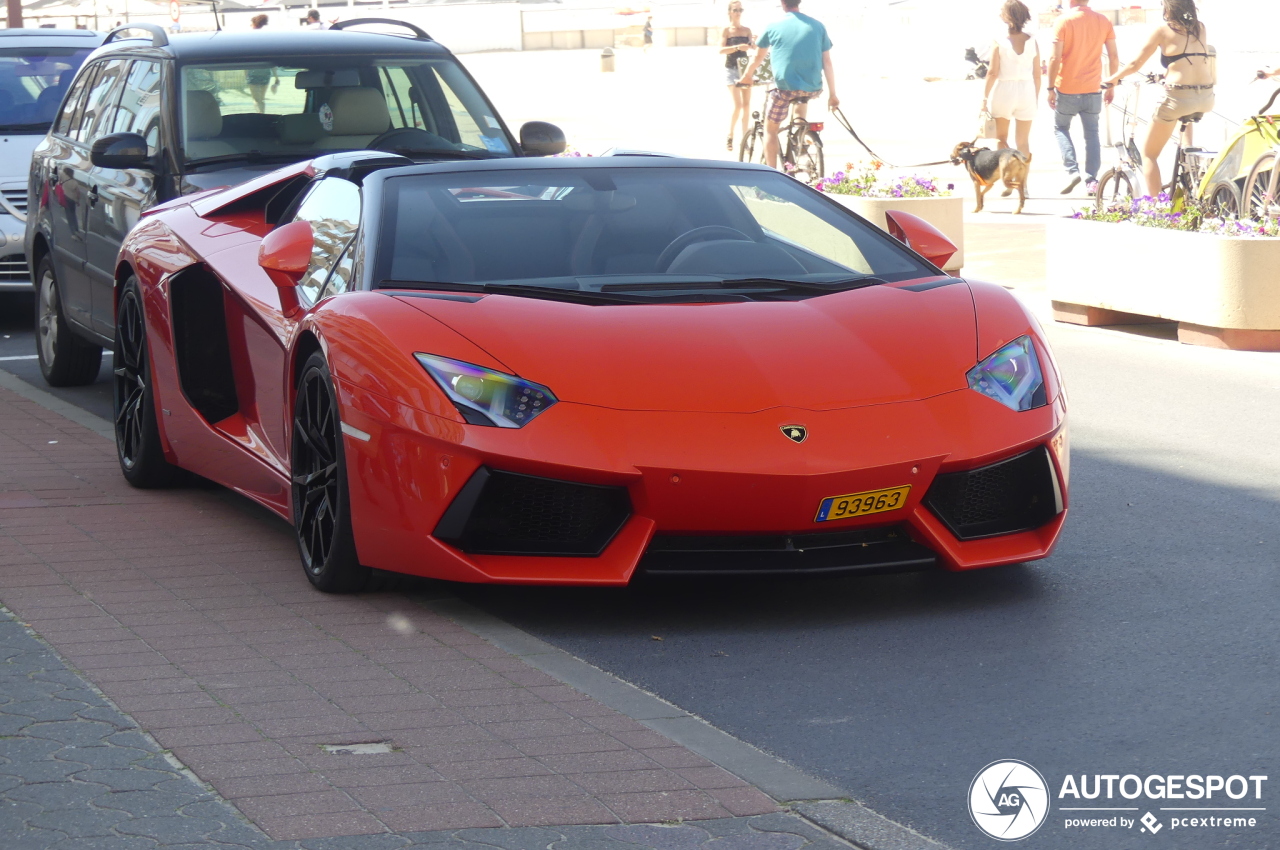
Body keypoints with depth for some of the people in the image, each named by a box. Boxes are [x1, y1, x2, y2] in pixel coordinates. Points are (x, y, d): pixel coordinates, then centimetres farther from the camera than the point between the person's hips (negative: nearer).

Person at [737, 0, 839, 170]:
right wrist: (832, 94, 13)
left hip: (785, 86, -3)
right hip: (813, 89, 3)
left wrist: (746, 77, 34)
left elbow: (758, 57, 16)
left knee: (770, 129, 13)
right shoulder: (818, 27, 6)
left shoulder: (773, 27, 3)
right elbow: (827, 62, 7)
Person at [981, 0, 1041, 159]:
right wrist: (1036, 98, 13)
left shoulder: (1000, 42, -10)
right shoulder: (1032, 42, -2)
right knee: (1024, 141, 10)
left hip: (1004, 92, -2)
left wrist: (985, 97, 0)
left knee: (1001, 138, 14)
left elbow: (992, 73, -9)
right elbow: (1037, 74, 2)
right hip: (1026, 92, 2)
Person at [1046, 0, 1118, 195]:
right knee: (1092, 133, 12)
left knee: (1061, 128, 15)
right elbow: (1114, 57, 3)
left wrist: (1051, 88, -6)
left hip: (1067, 89, -3)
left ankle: (1072, 170, -3)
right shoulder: (1103, 22, 2)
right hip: (1093, 90, 3)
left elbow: (1055, 59, -13)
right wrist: (1111, 86, 13)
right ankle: (1092, 180, 5)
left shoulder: (1063, 21, -9)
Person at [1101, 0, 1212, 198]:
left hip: (1178, 97, -5)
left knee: (1149, 154, 10)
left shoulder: (1163, 29, -1)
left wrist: (1113, 79, 20)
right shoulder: (1200, 28, 12)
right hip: (1206, 99, 5)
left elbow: (1136, 64, 3)